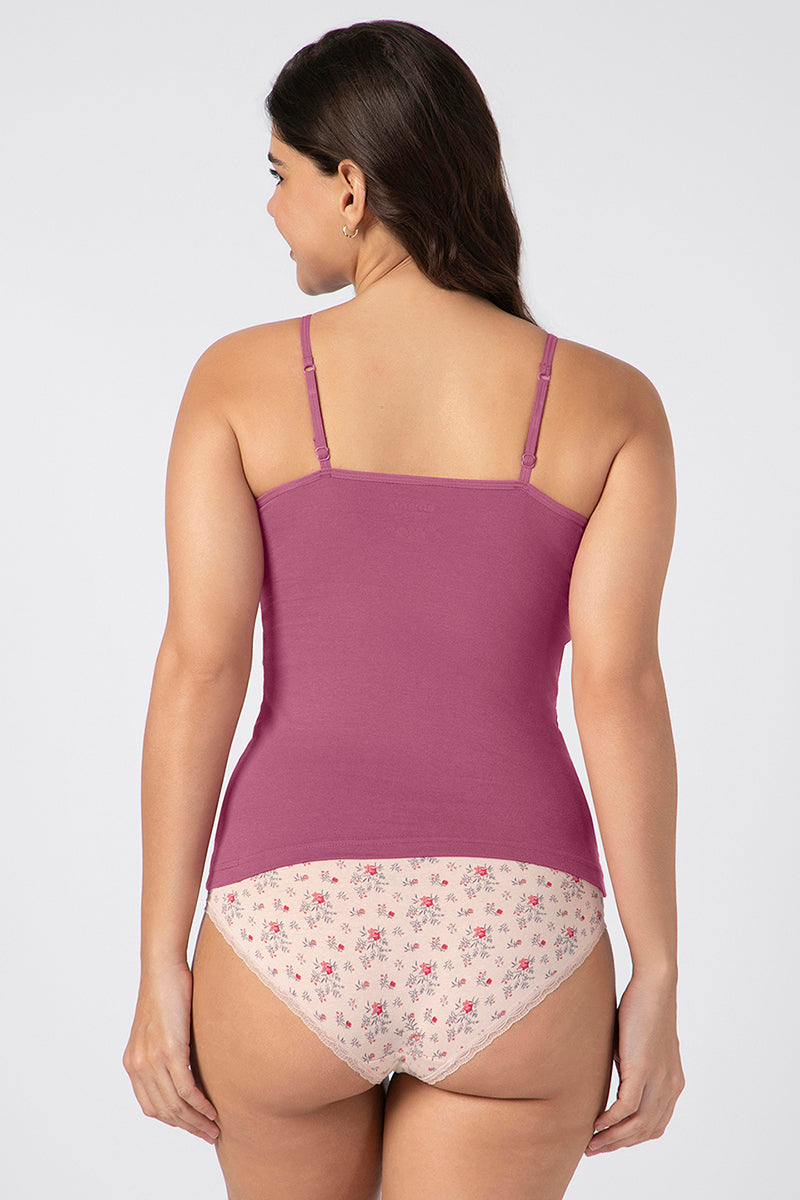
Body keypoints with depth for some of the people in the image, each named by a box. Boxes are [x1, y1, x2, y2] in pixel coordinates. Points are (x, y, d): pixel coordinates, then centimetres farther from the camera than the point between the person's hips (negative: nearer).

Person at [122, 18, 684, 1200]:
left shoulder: (239, 377, 0)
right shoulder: (612, 402, 2)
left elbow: (197, 670, -5)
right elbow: (619, 687, -8)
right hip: (511, 958, 0)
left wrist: (162, 971, 0)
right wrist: (658, 987, -2)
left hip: (295, 946, 1)